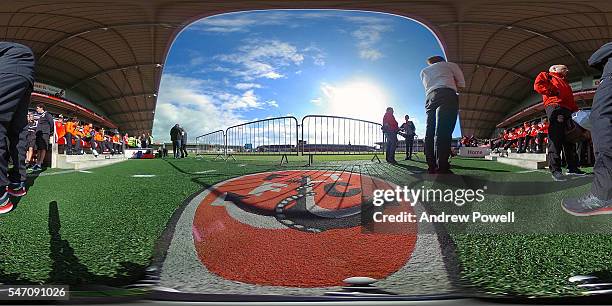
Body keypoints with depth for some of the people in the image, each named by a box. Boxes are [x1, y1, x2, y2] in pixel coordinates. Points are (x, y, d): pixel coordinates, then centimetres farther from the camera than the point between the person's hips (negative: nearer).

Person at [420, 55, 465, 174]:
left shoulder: (424, 72, 33)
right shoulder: (449, 65, 23)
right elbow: (462, 84, 24)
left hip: (430, 99, 5)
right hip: (447, 95, -5)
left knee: (430, 133, 0)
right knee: (443, 132, -18)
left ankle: (432, 167, -8)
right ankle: (442, 168, -28)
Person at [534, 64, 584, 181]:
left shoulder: (565, 83, 37)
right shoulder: (546, 75, 17)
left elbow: (571, 100, 29)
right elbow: (538, 85, -3)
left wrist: (576, 110, 12)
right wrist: (552, 92, -11)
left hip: (568, 110, 8)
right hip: (554, 106, -8)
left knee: (570, 140, 5)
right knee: (556, 138, -16)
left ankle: (572, 167, 9)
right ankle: (555, 169, -20)